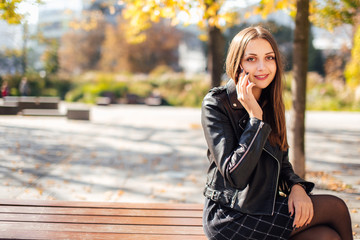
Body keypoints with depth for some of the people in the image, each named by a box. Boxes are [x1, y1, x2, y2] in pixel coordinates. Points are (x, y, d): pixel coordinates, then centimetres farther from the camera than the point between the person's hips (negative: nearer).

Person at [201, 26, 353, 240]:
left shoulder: (271, 103, 7)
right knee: (336, 208, -10)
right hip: (230, 218, -6)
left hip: (265, 205, 6)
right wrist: (255, 117, -24)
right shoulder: (216, 105, -15)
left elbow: (282, 162, 14)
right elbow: (235, 176, -23)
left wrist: (296, 186, -7)